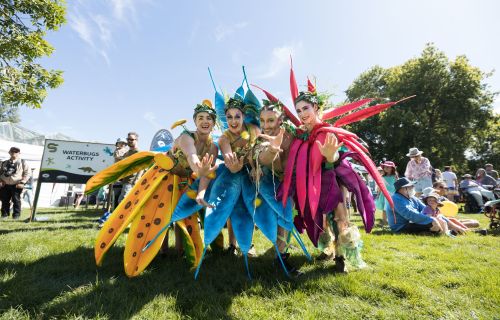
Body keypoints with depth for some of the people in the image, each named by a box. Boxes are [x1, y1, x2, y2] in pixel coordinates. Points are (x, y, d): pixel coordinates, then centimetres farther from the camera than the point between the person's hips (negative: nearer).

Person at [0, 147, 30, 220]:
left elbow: (27, 173, -2)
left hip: (16, 185, -4)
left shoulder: (23, 163, 2)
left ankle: (16, 214, 6)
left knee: (16, 200, -2)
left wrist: (22, 182, -10)